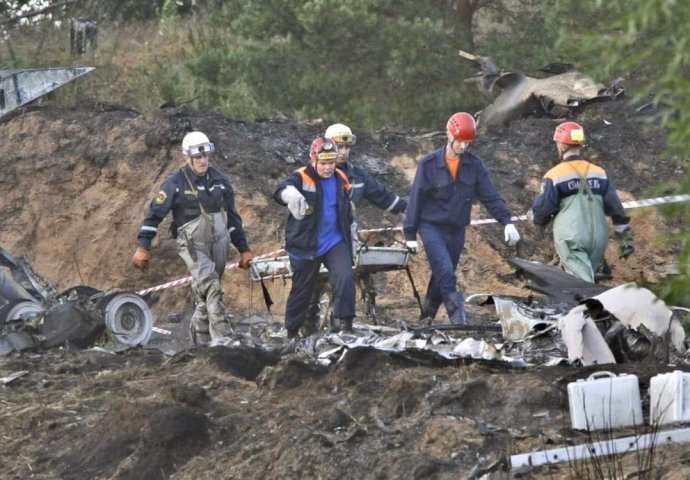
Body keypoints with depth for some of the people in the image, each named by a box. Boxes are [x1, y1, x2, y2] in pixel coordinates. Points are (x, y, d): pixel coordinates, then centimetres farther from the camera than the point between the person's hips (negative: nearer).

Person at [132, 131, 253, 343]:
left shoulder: (220, 180, 8)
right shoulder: (176, 183, -7)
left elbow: (233, 217, 15)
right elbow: (154, 214, -4)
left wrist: (244, 249, 13)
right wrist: (143, 247, -8)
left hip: (219, 243, 5)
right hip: (193, 245, -5)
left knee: (206, 295, 9)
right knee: (211, 289, -22)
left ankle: (201, 339, 19)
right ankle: (224, 338, -28)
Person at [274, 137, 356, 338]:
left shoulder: (341, 181, 4)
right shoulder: (301, 178, -12)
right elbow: (281, 190, -36)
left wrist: (350, 241, 27)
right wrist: (290, 193, -61)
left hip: (335, 243, 3)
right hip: (306, 245, -3)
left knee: (345, 278, -20)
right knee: (302, 290, 7)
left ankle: (343, 322, -12)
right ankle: (291, 333, 23)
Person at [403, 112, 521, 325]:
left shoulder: (474, 165, -1)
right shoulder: (429, 164, -9)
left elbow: (490, 195, 0)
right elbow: (416, 198, -4)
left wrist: (507, 221, -13)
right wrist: (410, 234, -3)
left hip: (456, 230, 4)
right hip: (431, 227, -4)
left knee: (442, 277, 13)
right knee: (446, 273, -19)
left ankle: (426, 319, 29)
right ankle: (458, 319, -23)